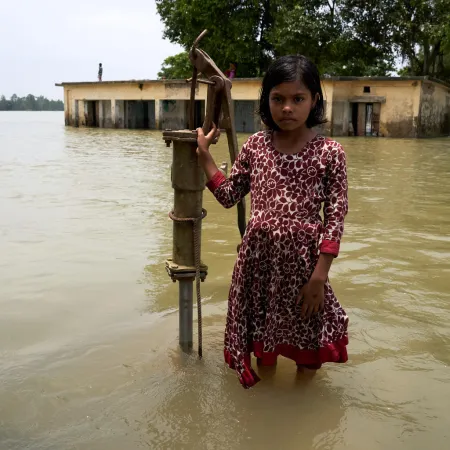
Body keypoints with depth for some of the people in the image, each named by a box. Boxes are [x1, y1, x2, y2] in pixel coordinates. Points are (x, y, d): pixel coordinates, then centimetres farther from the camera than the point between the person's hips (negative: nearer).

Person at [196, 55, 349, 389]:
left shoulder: (329, 152, -8)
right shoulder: (255, 146, 2)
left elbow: (335, 217, -9)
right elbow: (228, 195, 9)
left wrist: (320, 276, -12)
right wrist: (204, 155, 5)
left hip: (302, 258, -2)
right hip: (258, 256, 3)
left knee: (306, 346, 13)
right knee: (262, 330, 19)